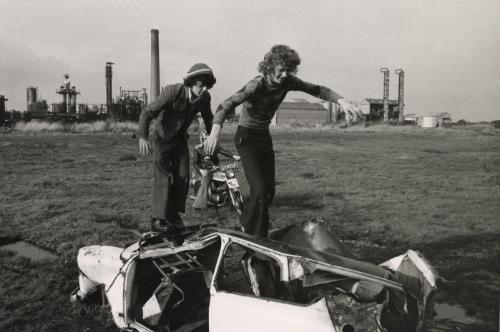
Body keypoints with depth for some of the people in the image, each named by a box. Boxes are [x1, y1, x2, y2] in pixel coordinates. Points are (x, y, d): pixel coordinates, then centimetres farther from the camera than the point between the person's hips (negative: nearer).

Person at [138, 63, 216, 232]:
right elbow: (147, 112, -27)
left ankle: (174, 214, 16)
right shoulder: (172, 92, -29)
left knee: (183, 176, 0)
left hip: (180, 138, 5)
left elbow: (208, 118, 8)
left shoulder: (204, 98, -13)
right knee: (163, 177, -11)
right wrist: (142, 137, -36)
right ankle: (158, 220, -4)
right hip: (162, 137, -5)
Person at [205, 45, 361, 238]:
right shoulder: (257, 85, -25)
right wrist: (215, 131, -51)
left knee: (269, 191, 7)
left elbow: (316, 90, -5)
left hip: (264, 136, 7)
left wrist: (341, 101, -23)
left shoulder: (287, 82, -8)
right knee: (260, 189, -17)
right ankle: (255, 236, 2)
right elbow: (227, 105, -34)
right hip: (246, 137, -7)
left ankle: (246, 223, 28)